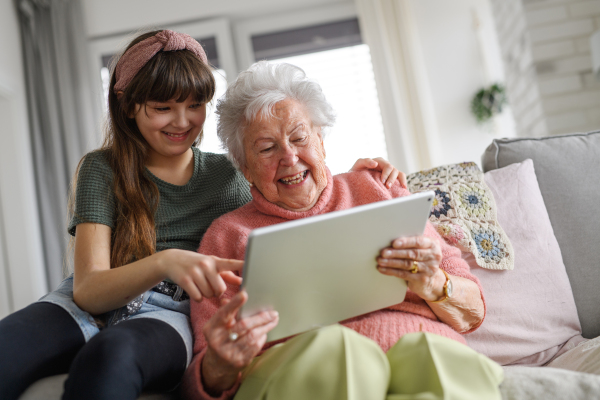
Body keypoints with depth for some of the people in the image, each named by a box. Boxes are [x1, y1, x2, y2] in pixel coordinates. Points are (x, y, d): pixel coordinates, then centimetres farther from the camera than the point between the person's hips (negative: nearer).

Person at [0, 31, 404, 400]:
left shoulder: (226, 176, 12)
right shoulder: (103, 169, 4)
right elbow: (87, 289, -8)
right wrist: (165, 263, -30)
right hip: (89, 308, 0)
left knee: (111, 356, -37)